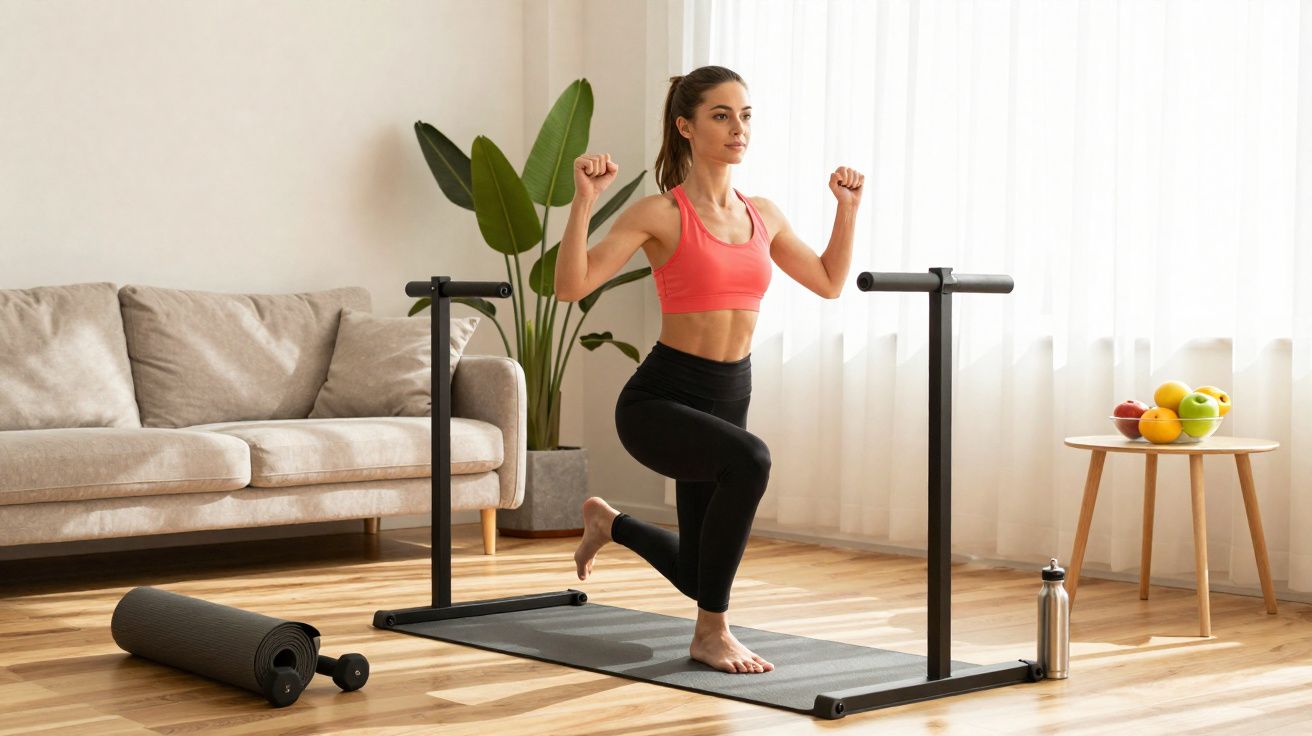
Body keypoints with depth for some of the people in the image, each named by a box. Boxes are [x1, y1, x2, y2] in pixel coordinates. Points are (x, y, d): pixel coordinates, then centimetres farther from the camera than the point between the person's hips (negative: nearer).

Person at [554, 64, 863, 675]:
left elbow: (830, 282, 20)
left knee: (699, 575, 15)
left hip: (728, 398, 7)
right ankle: (711, 633, -20)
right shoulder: (660, 213, -11)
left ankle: (609, 521, 47)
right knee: (749, 459, -38)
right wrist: (584, 200, -28)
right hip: (658, 399, -6)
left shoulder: (764, 216, 7)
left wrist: (848, 208, 12)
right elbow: (570, 286, -19)